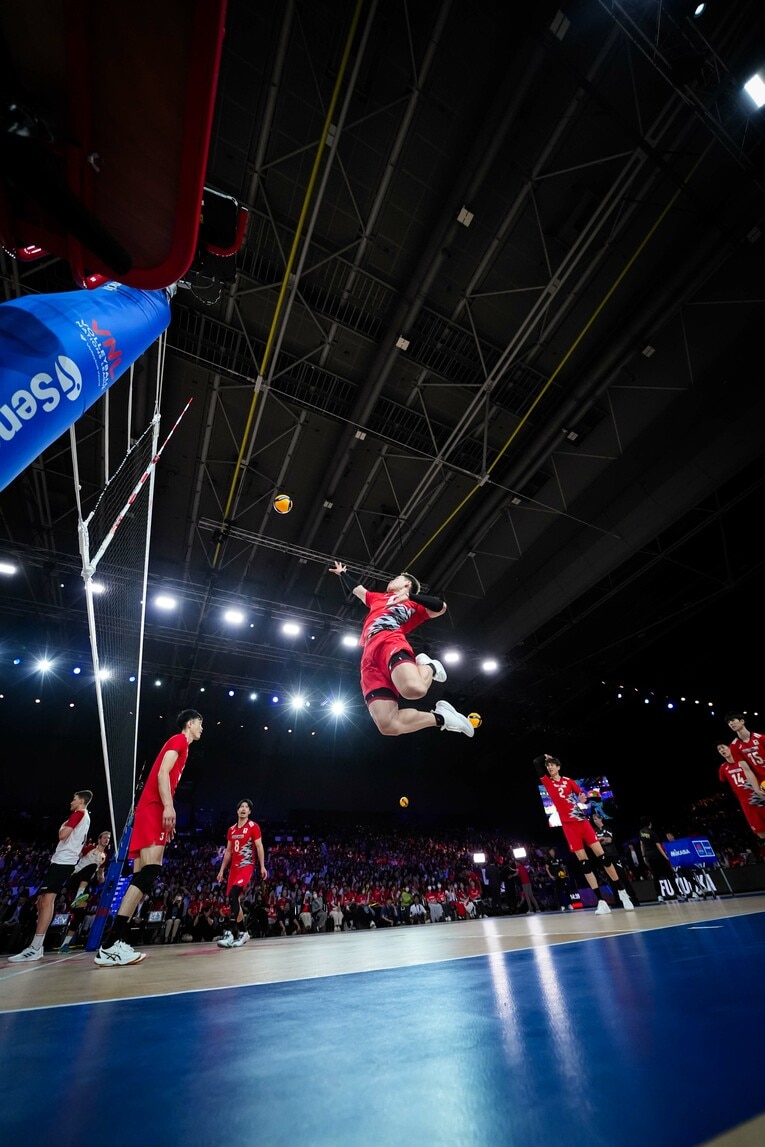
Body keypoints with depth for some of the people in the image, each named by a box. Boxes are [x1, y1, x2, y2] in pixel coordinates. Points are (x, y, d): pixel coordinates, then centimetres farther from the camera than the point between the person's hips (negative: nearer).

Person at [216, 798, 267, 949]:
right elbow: (228, 851, 19)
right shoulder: (231, 829, 13)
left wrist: (262, 866, -15)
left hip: (246, 866, -7)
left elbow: (259, 847, -9)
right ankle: (242, 932, 20)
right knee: (233, 899, 8)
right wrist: (222, 870, 15)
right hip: (234, 867, 7)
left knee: (233, 895, -23)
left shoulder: (253, 827, -5)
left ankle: (230, 933, -22)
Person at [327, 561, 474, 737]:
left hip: (391, 642, -3)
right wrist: (342, 573, 68)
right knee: (388, 726, -21)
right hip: (369, 657, 3)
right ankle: (439, 717, 1)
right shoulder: (377, 598, 39)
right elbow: (355, 589, 55)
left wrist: (410, 596, 3)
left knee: (413, 689, -38)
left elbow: (441, 607, 7)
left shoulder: (414, 604, 25)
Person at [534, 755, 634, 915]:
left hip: (582, 821, 1)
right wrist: (545, 757, 9)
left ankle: (622, 894, 14)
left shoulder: (568, 780, 6)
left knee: (602, 856, 0)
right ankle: (601, 901, 6)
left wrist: (583, 798, -17)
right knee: (584, 862, 0)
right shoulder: (547, 782, 1)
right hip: (568, 825, -1)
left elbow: (581, 794, 5)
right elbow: (536, 763, -6)